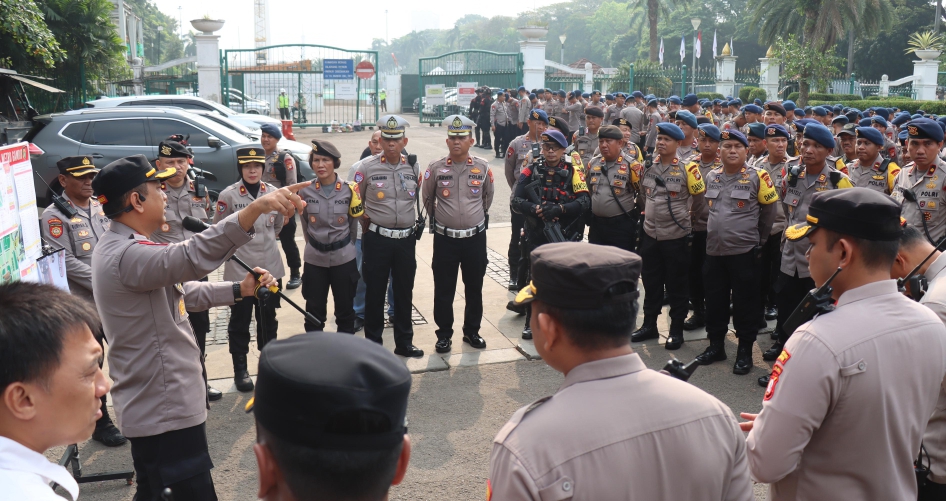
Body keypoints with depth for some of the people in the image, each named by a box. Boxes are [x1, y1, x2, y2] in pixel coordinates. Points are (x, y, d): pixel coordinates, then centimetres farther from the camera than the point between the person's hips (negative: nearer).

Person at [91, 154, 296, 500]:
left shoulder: (115, 247, 10)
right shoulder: (127, 255, -24)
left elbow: (180, 289, 18)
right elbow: (192, 257, -44)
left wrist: (239, 290, 10)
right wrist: (256, 208, -53)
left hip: (150, 405, 11)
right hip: (165, 409, -11)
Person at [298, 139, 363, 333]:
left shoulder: (349, 190, -7)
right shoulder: (305, 192, -5)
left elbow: (354, 222, 6)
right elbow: (305, 224, 10)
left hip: (344, 258, 0)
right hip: (314, 259, 1)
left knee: (345, 309, 11)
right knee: (314, 310, 9)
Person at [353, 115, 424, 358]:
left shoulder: (414, 167, 2)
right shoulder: (367, 167, -6)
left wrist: (417, 222, 11)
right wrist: (366, 222, 7)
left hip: (406, 239, 3)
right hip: (377, 239, -2)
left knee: (404, 291, 11)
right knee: (375, 292, 7)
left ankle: (404, 342, 24)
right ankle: (372, 343, 20)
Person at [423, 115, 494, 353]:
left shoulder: (482, 167, -3)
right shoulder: (435, 168, -7)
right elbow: (427, 198, 10)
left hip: (475, 237, 1)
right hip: (445, 238, -1)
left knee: (474, 287, 13)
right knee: (443, 290, 6)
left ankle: (472, 331, 30)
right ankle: (444, 335, 21)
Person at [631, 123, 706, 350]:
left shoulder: (687, 168, -10)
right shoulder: (648, 166, 4)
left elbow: (699, 197, 0)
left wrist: (682, 214, 6)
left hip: (677, 236, -4)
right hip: (650, 234, 5)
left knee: (677, 285, 6)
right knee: (650, 282, 13)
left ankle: (676, 330, 17)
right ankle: (649, 325, 26)